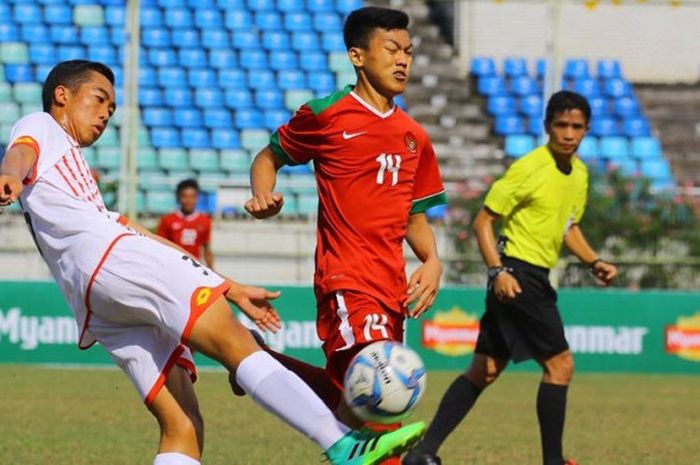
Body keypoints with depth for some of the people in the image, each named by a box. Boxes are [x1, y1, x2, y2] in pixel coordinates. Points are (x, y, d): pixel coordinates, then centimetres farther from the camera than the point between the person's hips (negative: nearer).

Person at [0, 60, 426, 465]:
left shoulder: (79, 183, 41)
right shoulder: (40, 127, 16)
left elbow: (142, 238, 37)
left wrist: (231, 288, 34)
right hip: (111, 258, -9)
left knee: (182, 428, -2)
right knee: (236, 344, -20)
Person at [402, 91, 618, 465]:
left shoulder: (580, 173, 11)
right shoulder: (529, 168, -14)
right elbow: (483, 221, -12)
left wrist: (593, 262, 11)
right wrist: (498, 271, -22)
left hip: (536, 280, 9)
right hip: (517, 275, -9)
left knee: (484, 371, 8)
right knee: (560, 364, -9)